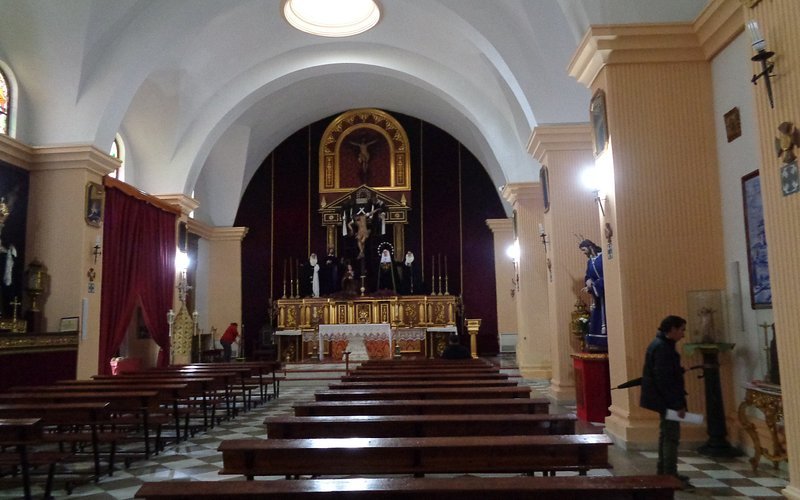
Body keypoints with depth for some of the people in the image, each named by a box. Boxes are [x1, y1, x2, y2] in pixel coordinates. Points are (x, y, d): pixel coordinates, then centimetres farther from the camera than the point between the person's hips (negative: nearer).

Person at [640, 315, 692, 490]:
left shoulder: (661, 344, 12)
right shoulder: (662, 348, -20)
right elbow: (664, 380, -24)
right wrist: (678, 404, -23)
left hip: (663, 399, 11)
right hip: (666, 400, -11)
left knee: (666, 435, 18)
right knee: (671, 437, -6)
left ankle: (664, 472, 28)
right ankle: (670, 476, -1)